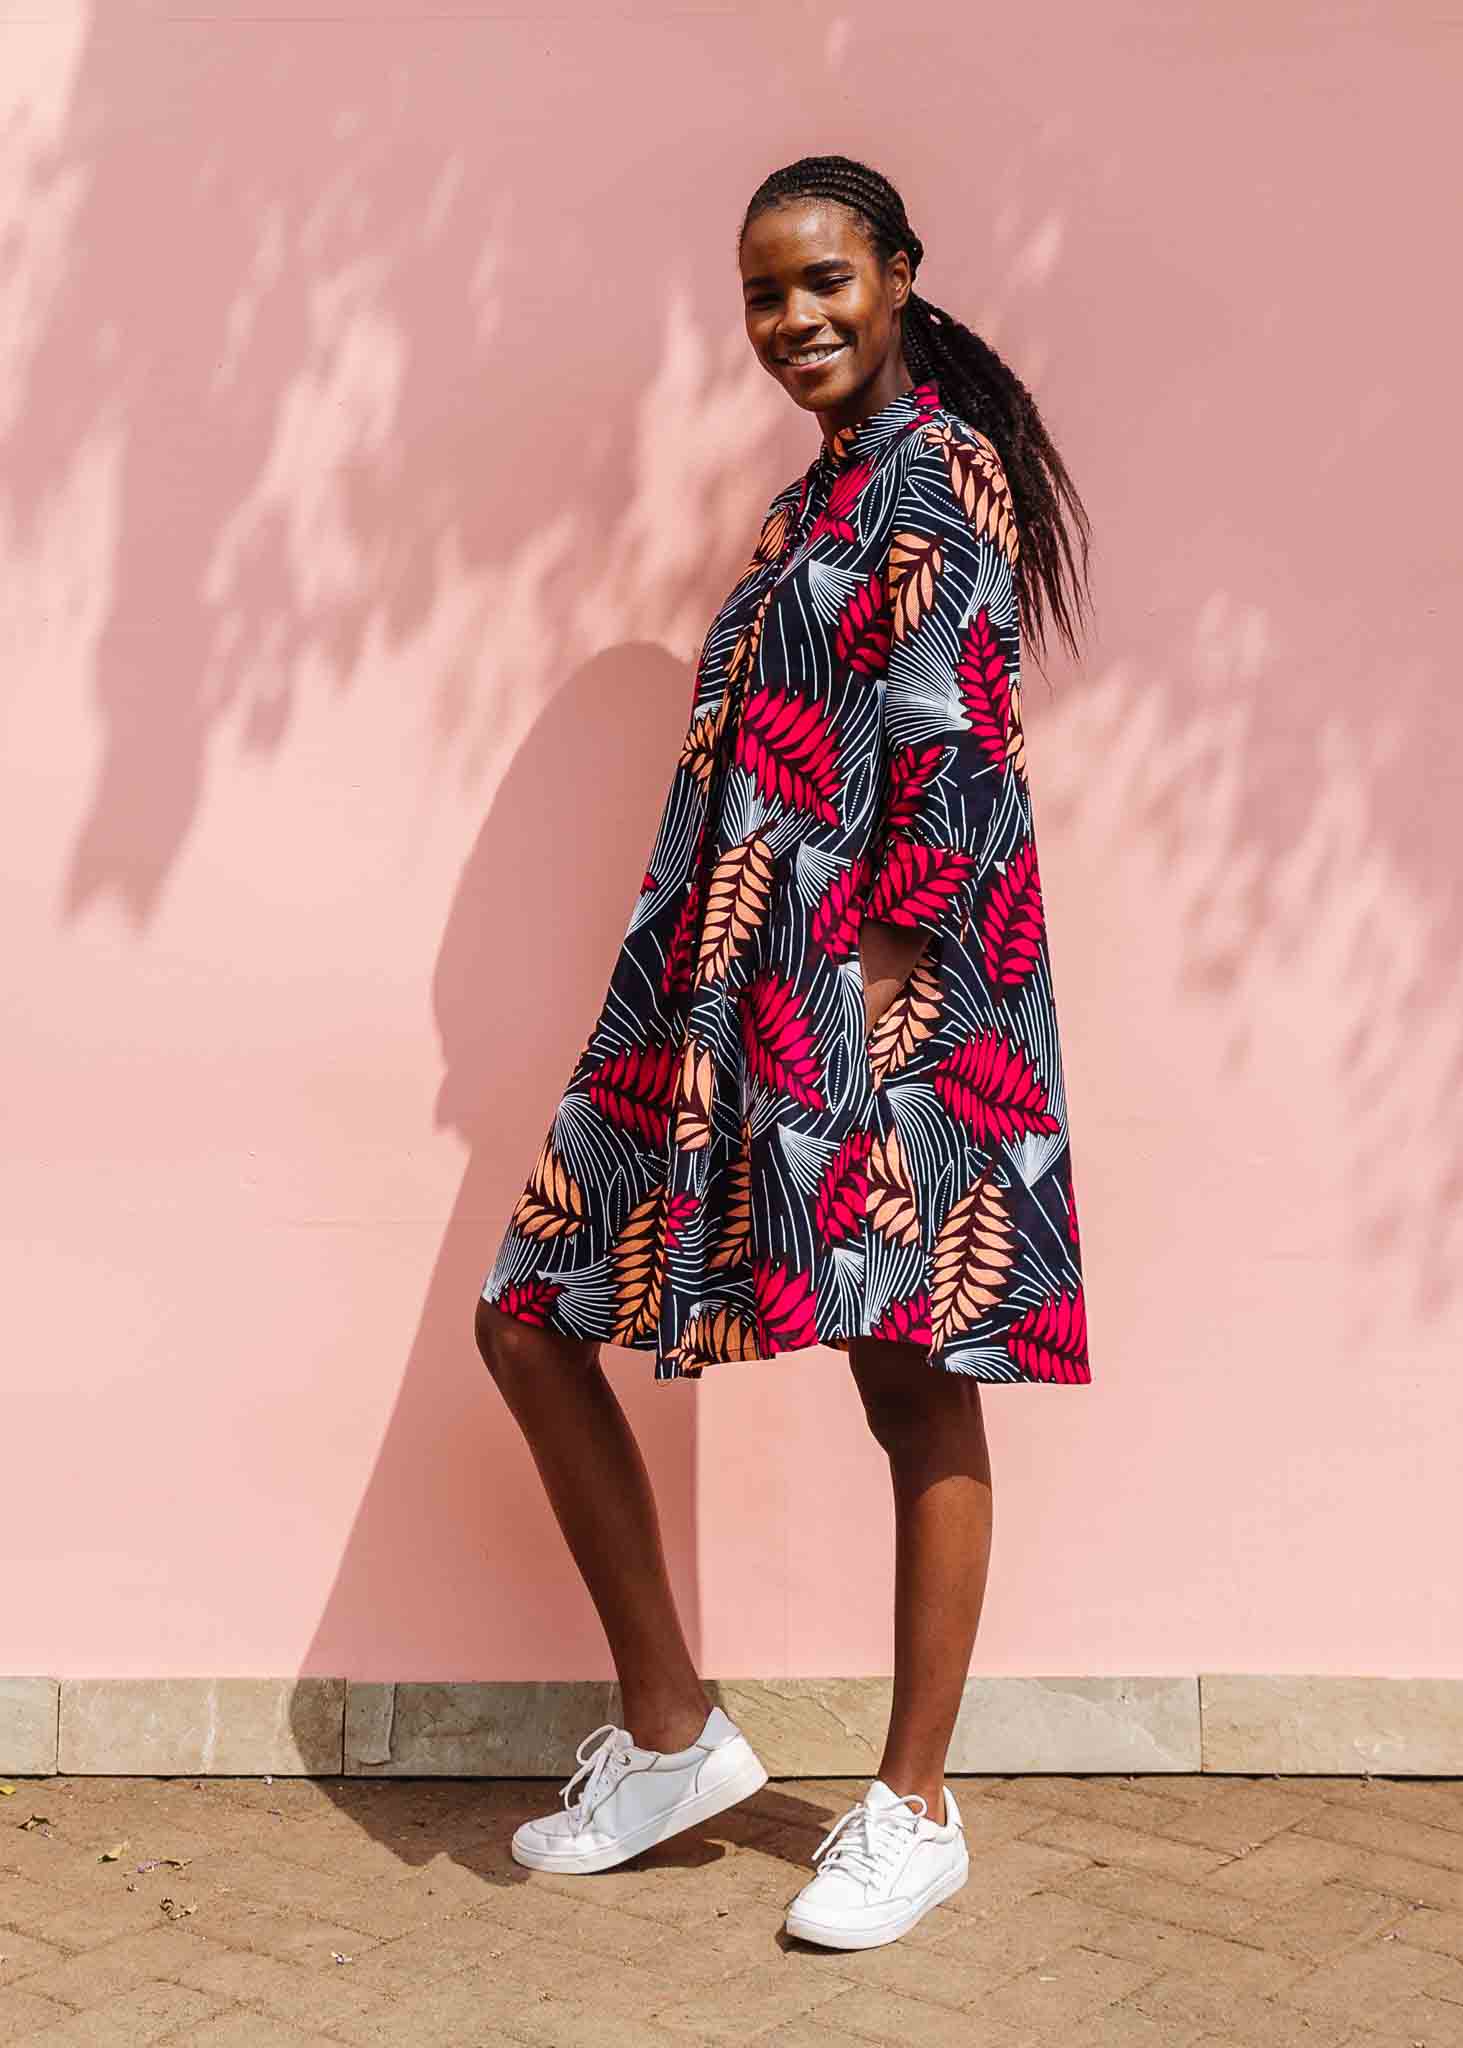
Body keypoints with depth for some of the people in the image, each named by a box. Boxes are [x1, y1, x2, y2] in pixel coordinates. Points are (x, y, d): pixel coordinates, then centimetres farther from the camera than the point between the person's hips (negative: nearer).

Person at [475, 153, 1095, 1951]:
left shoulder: (944, 474, -4)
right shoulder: (814, 498, 21)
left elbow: (949, 743, -15)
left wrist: (888, 975, -21)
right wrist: (695, 988, 18)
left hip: (879, 988, -9)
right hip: (726, 988, 10)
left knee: (915, 1388, 0)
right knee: (529, 1321, 6)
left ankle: (915, 1809, 14)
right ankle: (668, 1733, 16)